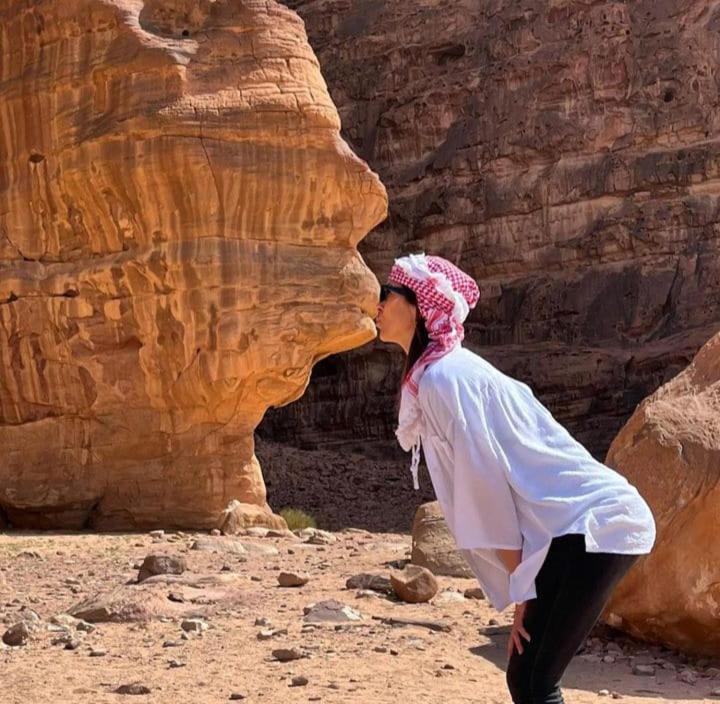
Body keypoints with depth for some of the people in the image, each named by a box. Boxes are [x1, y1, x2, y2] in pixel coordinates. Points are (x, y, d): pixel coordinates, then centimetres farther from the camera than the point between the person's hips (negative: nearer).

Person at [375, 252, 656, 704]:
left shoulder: (442, 376, -13)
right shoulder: (453, 370, 16)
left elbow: (485, 485, -16)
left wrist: (522, 593, -12)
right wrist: (522, 591, 16)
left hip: (594, 526, -9)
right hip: (578, 528, 9)